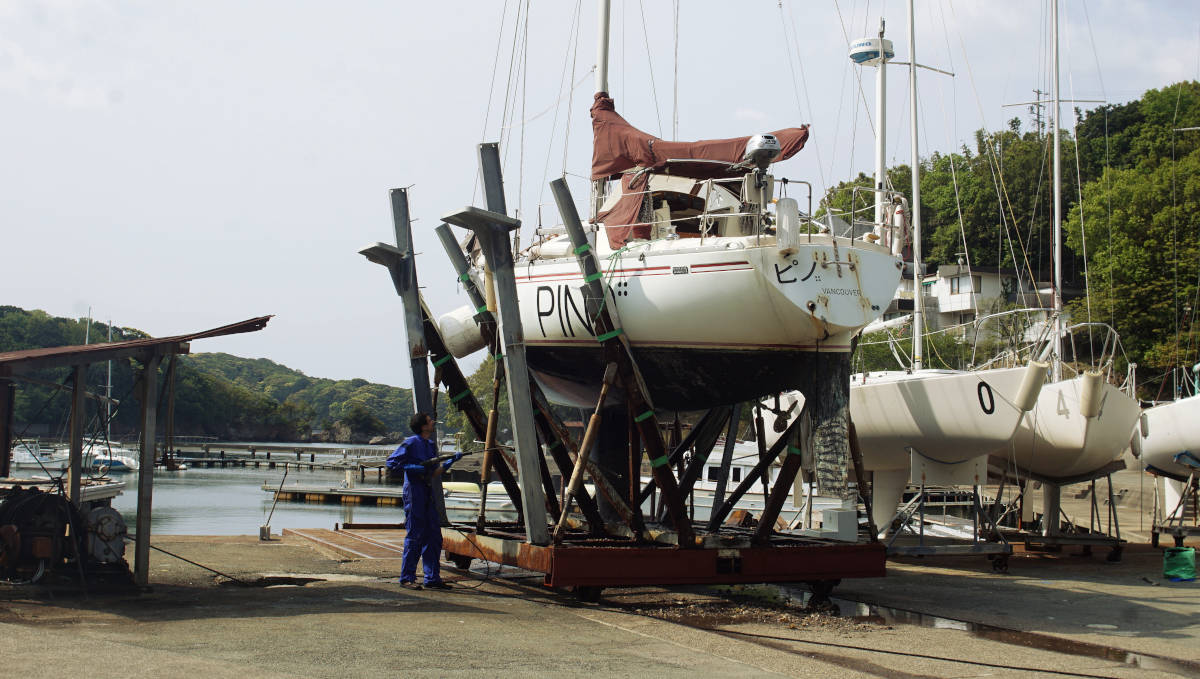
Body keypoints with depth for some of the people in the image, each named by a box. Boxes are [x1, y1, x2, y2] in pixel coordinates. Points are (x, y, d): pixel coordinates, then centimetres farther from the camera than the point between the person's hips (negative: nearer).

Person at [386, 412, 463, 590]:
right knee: (415, 536, -5)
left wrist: (452, 460, 13)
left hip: (428, 493, 8)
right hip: (414, 493, -8)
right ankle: (407, 578, 4)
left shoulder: (431, 445, 16)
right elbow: (392, 464, -13)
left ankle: (432, 578, 14)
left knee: (433, 535, 8)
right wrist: (417, 468, -18)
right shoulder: (411, 443, -9)